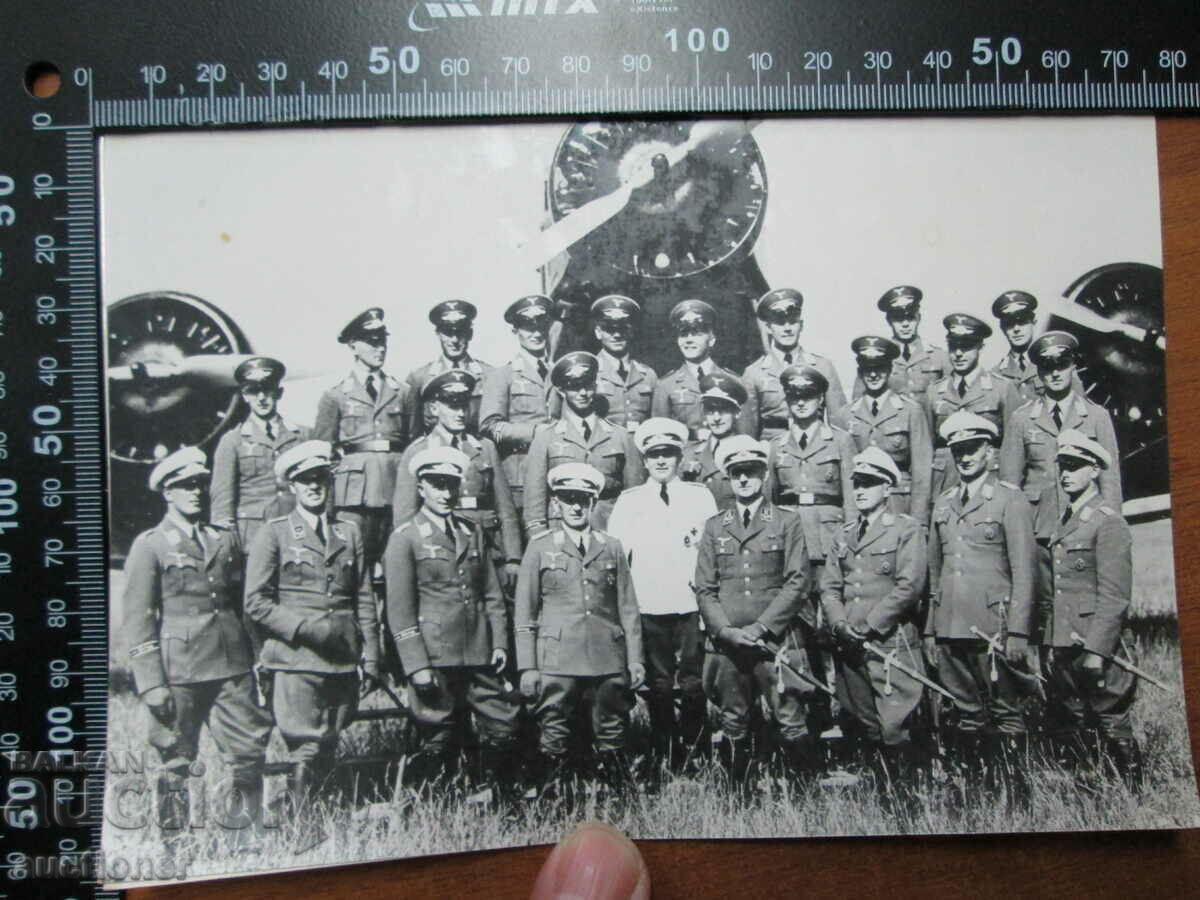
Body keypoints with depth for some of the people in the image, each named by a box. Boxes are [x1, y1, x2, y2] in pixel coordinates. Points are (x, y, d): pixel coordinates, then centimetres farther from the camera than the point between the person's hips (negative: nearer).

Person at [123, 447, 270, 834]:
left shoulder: (227, 539, 14)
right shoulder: (149, 545, 1)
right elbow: (137, 619, -2)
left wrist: (252, 658, 12)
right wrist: (151, 683, -8)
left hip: (233, 665, 4)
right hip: (178, 671, -3)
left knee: (251, 752, 2)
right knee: (176, 761, 6)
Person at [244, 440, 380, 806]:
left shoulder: (350, 532, 14)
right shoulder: (274, 534, 4)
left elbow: (365, 601, 13)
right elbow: (255, 603, -1)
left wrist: (370, 658, 7)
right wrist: (305, 628, -12)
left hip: (343, 662, 3)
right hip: (295, 660, -3)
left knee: (328, 752, 8)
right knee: (307, 751, -7)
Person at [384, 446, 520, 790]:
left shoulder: (474, 532, 14)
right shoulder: (405, 538, -2)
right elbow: (399, 609, -5)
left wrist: (499, 643, 6)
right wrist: (416, 666, -10)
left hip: (480, 655, 4)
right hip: (435, 658, -4)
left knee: (503, 731, 3)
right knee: (440, 743, 5)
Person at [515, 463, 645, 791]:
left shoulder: (612, 548, 12)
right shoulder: (540, 547, 6)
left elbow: (628, 608, 12)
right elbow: (524, 613, 5)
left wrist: (635, 659, 6)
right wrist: (527, 667, -1)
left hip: (609, 661, 2)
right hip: (557, 661, -2)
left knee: (612, 737, 5)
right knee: (553, 737, 1)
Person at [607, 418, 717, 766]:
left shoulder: (700, 495, 11)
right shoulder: (629, 500, 11)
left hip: (692, 605, 0)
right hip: (649, 607, 0)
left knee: (694, 683, -2)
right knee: (659, 685, 4)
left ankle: (690, 750, 15)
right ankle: (665, 759, 16)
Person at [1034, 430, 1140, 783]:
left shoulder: (1108, 523, -9)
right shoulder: (1048, 513, 10)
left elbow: (1114, 596, -12)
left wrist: (1096, 649, -16)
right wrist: (1046, 640, 10)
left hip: (1094, 643, -6)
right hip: (1056, 644, 6)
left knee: (1113, 727, 4)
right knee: (1068, 731, 14)